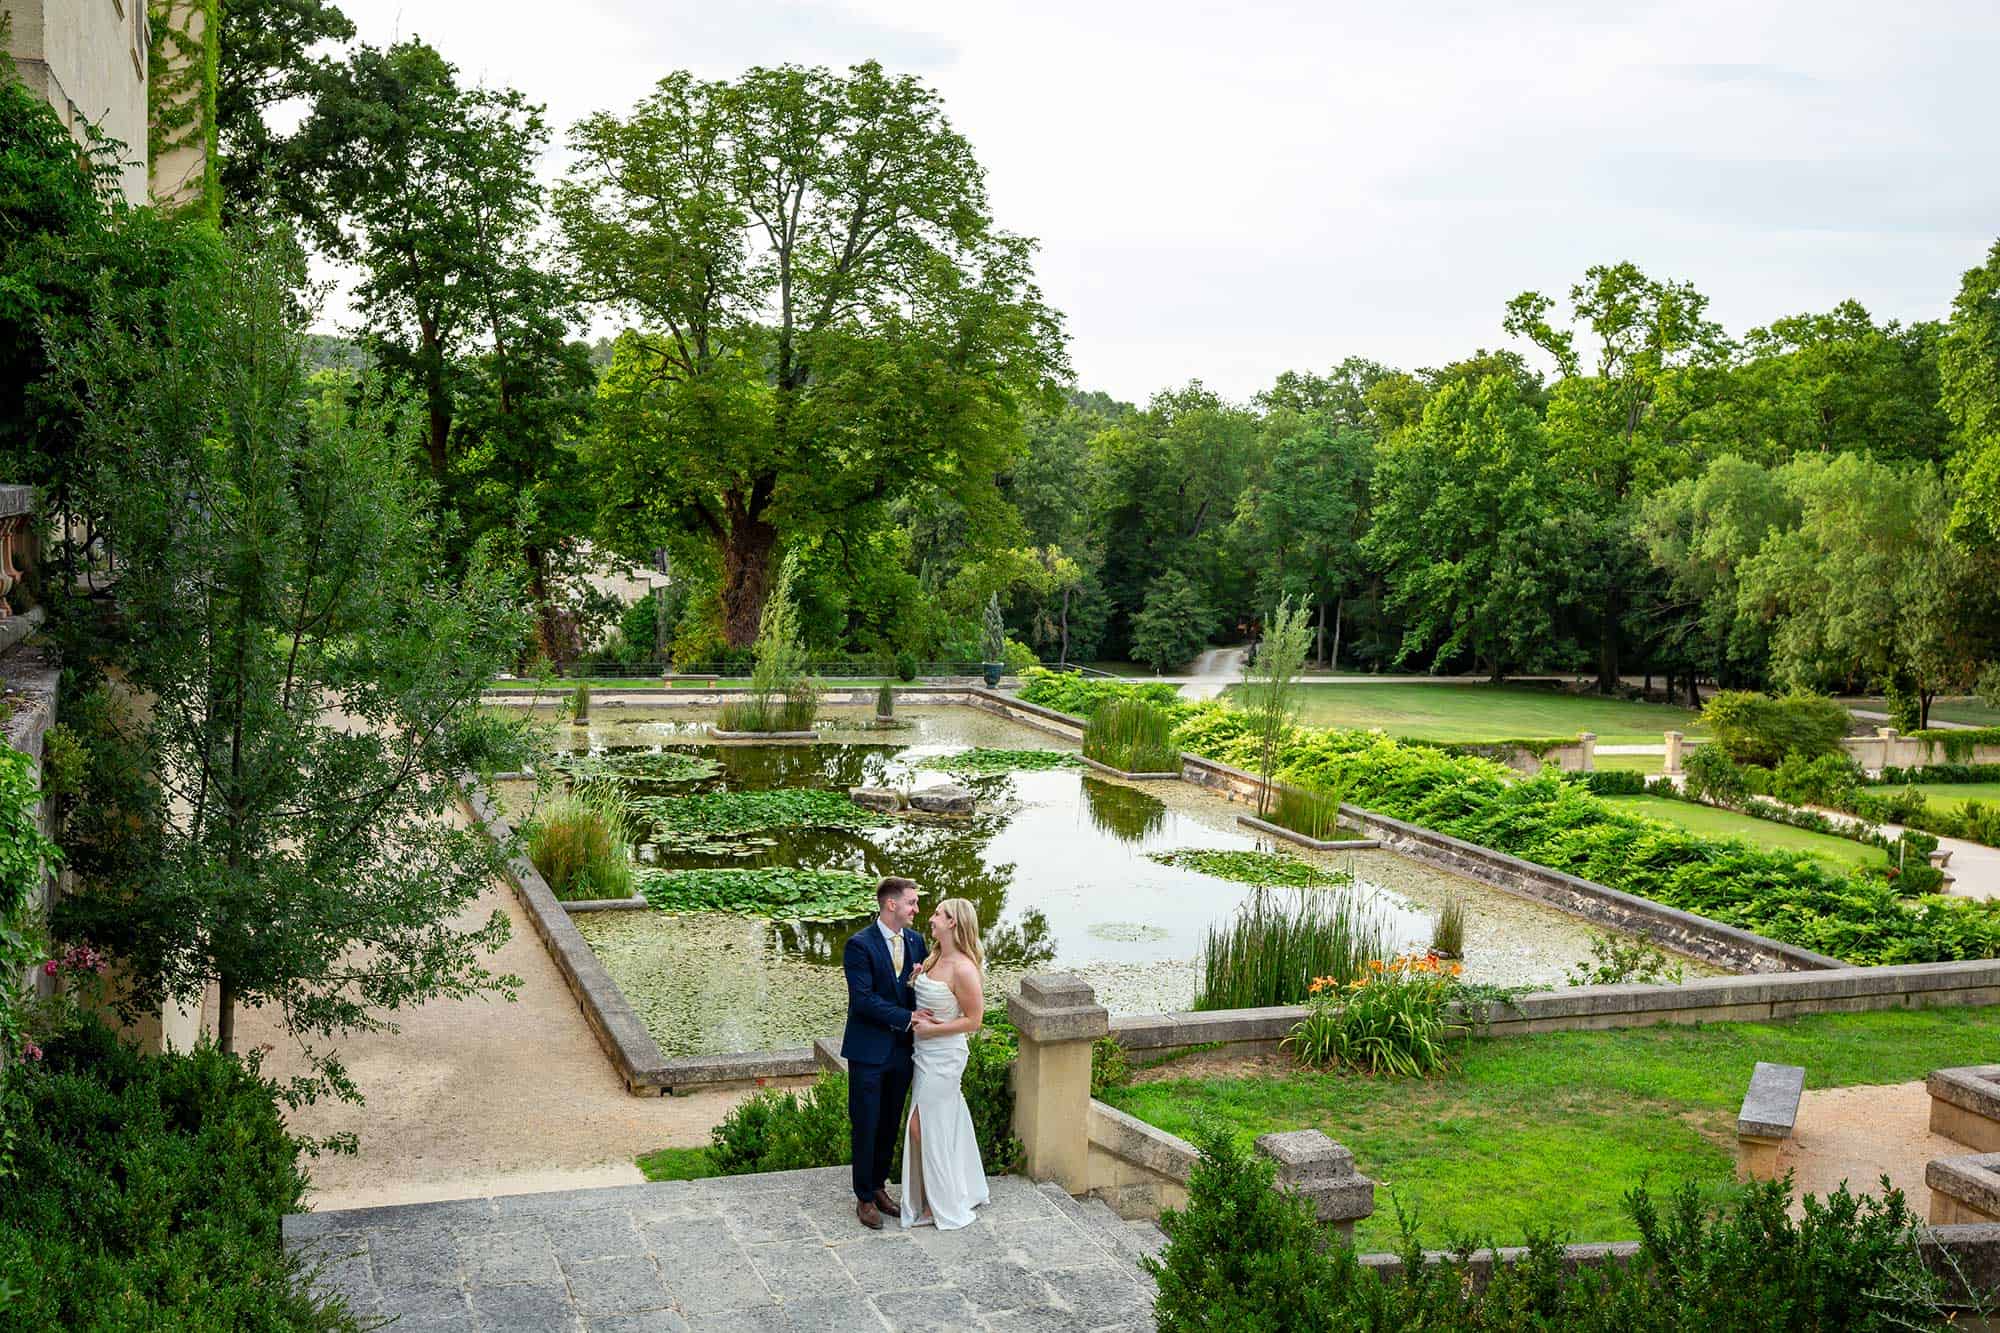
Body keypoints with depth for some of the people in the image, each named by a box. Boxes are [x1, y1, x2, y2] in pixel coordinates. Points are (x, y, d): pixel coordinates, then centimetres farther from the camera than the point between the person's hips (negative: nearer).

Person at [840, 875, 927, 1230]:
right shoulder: (859, 944, -14)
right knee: (865, 1126, 2)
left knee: (890, 1124, 14)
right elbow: (863, 999, -19)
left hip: (902, 1050, 6)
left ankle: (879, 1187, 28)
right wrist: (907, 1018, -19)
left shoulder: (915, 941, 5)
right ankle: (865, 1198, 14)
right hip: (869, 1051, -6)